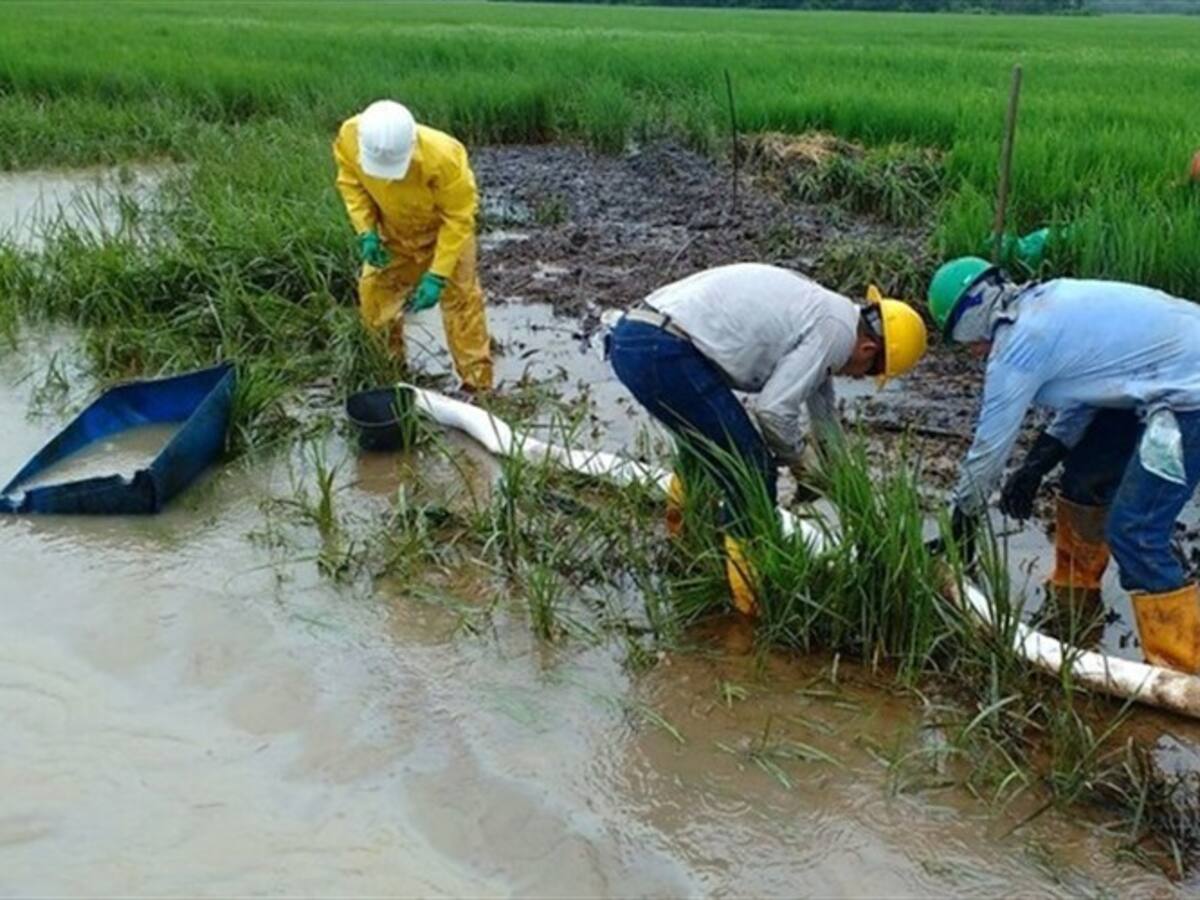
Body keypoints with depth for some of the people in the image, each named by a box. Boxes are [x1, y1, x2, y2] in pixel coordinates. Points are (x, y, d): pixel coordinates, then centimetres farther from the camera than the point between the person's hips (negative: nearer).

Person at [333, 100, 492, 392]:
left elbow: (459, 217, -27)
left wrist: (437, 275, -29)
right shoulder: (350, 136, -29)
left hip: (443, 228, -4)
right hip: (392, 229, 4)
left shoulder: (442, 157, -40)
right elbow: (350, 179, -7)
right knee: (374, 293, 10)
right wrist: (365, 230, -19)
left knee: (460, 299, -4)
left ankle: (477, 383, 6)